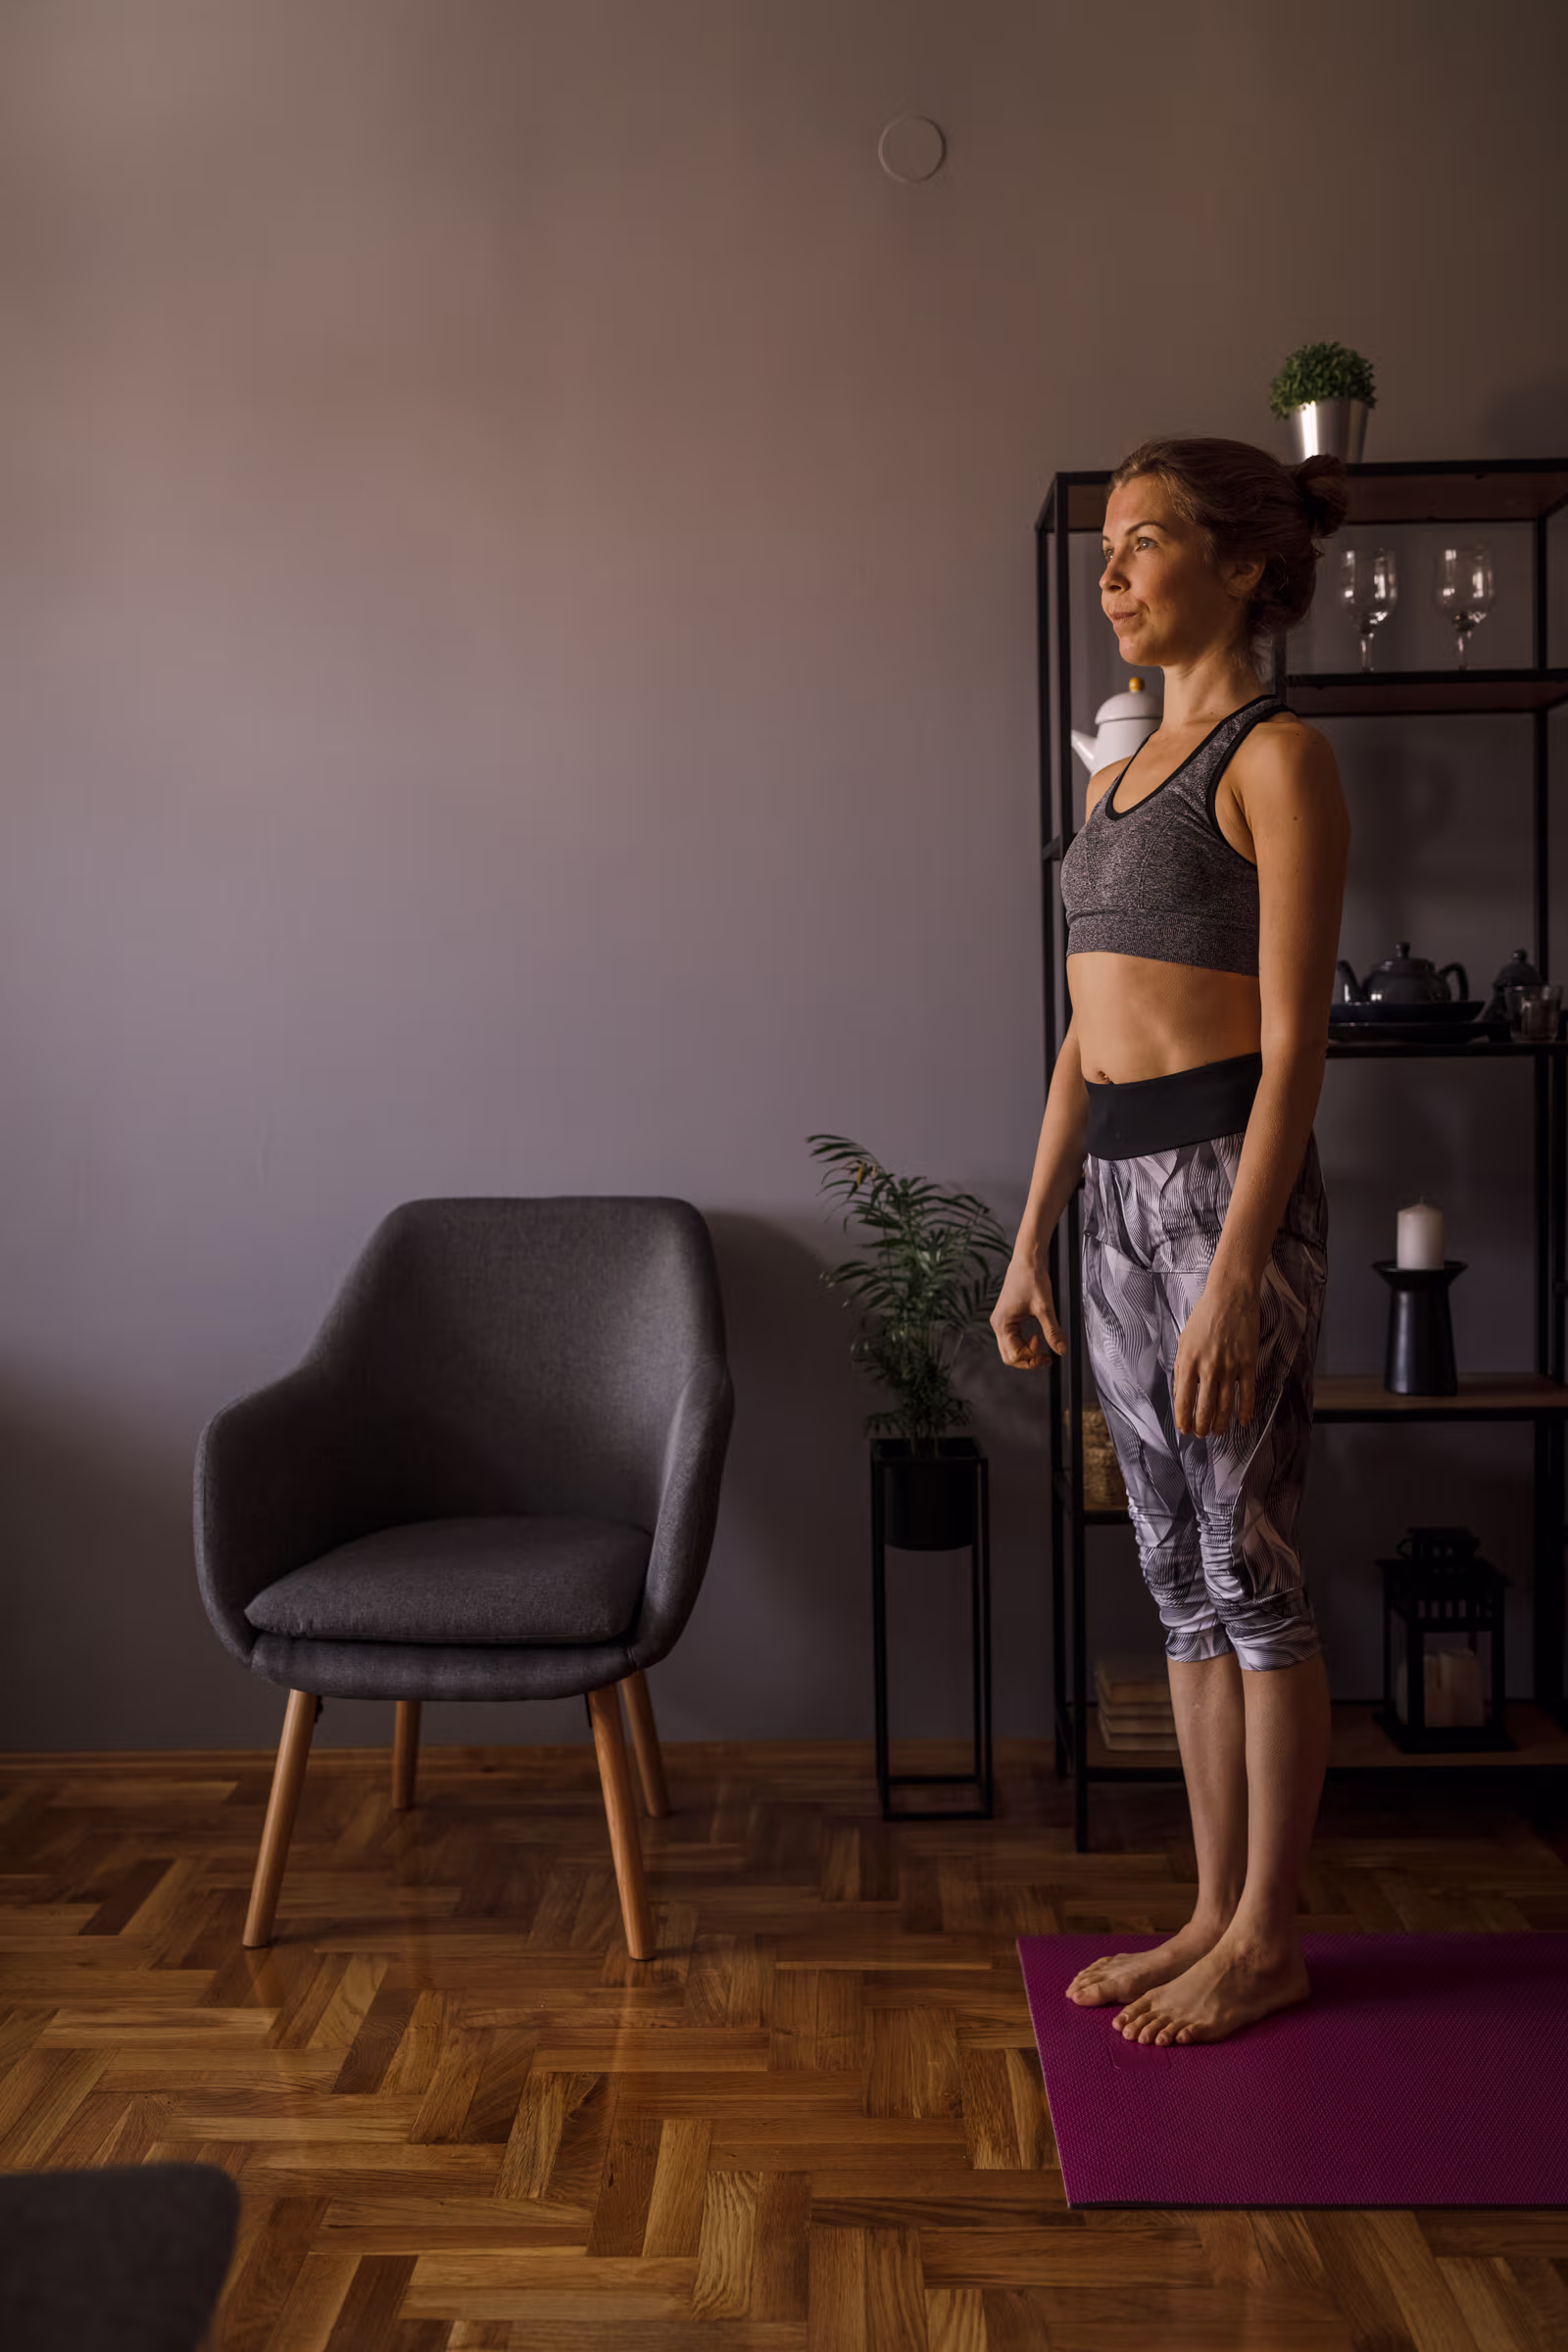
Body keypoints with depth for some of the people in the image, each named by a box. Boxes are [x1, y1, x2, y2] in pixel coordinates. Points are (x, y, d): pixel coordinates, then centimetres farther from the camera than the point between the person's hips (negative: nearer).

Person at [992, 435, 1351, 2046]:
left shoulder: (1278, 759, -8)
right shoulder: (1120, 776, 16)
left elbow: (1293, 1043, -15)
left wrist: (1236, 1277, -20)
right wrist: (1031, 1238, 13)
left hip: (1227, 1177, -8)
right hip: (1121, 1190, 8)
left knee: (1245, 1567, 2)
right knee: (1180, 1574, 13)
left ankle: (1264, 1942, 18)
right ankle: (1215, 1913, 26)